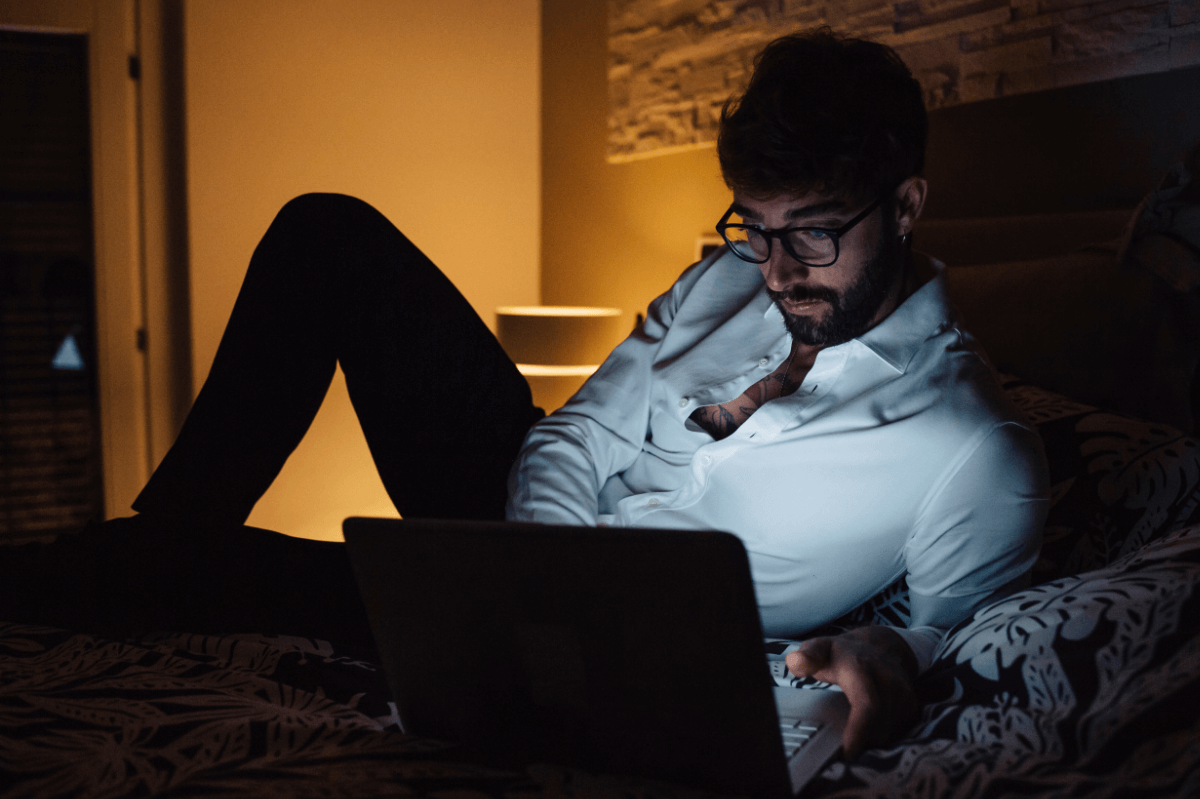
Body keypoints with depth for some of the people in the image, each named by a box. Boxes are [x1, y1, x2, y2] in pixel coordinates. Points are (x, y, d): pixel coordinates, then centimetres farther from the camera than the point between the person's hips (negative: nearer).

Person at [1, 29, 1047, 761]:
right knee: (329, 235, -4)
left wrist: (889, 660, -32)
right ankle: (169, 526, 3)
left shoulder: (979, 454, -16)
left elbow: (945, 634, -7)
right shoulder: (730, 279, 2)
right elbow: (573, 438, 2)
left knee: (215, 570, -24)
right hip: (529, 503, 7)